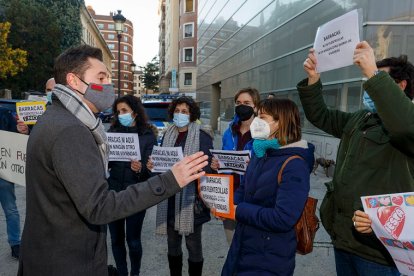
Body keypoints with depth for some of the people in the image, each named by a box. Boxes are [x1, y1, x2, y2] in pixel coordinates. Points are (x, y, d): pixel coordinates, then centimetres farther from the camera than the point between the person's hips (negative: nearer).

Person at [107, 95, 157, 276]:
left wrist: (140, 169, -27)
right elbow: (105, 161, 4)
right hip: (113, 191, 3)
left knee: (133, 240, 7)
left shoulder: (148, 135, -6)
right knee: (116, 238, 14)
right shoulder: (113, 131, 4)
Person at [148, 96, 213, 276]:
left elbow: (207, 168, -11)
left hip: (191, 199, -5)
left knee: (193, 244, 9)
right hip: (169, 198, 5)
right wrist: (153, 165, -4)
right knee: (172, 244, 18)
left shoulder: (202, 136, -8)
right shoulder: (168, 135, 10)